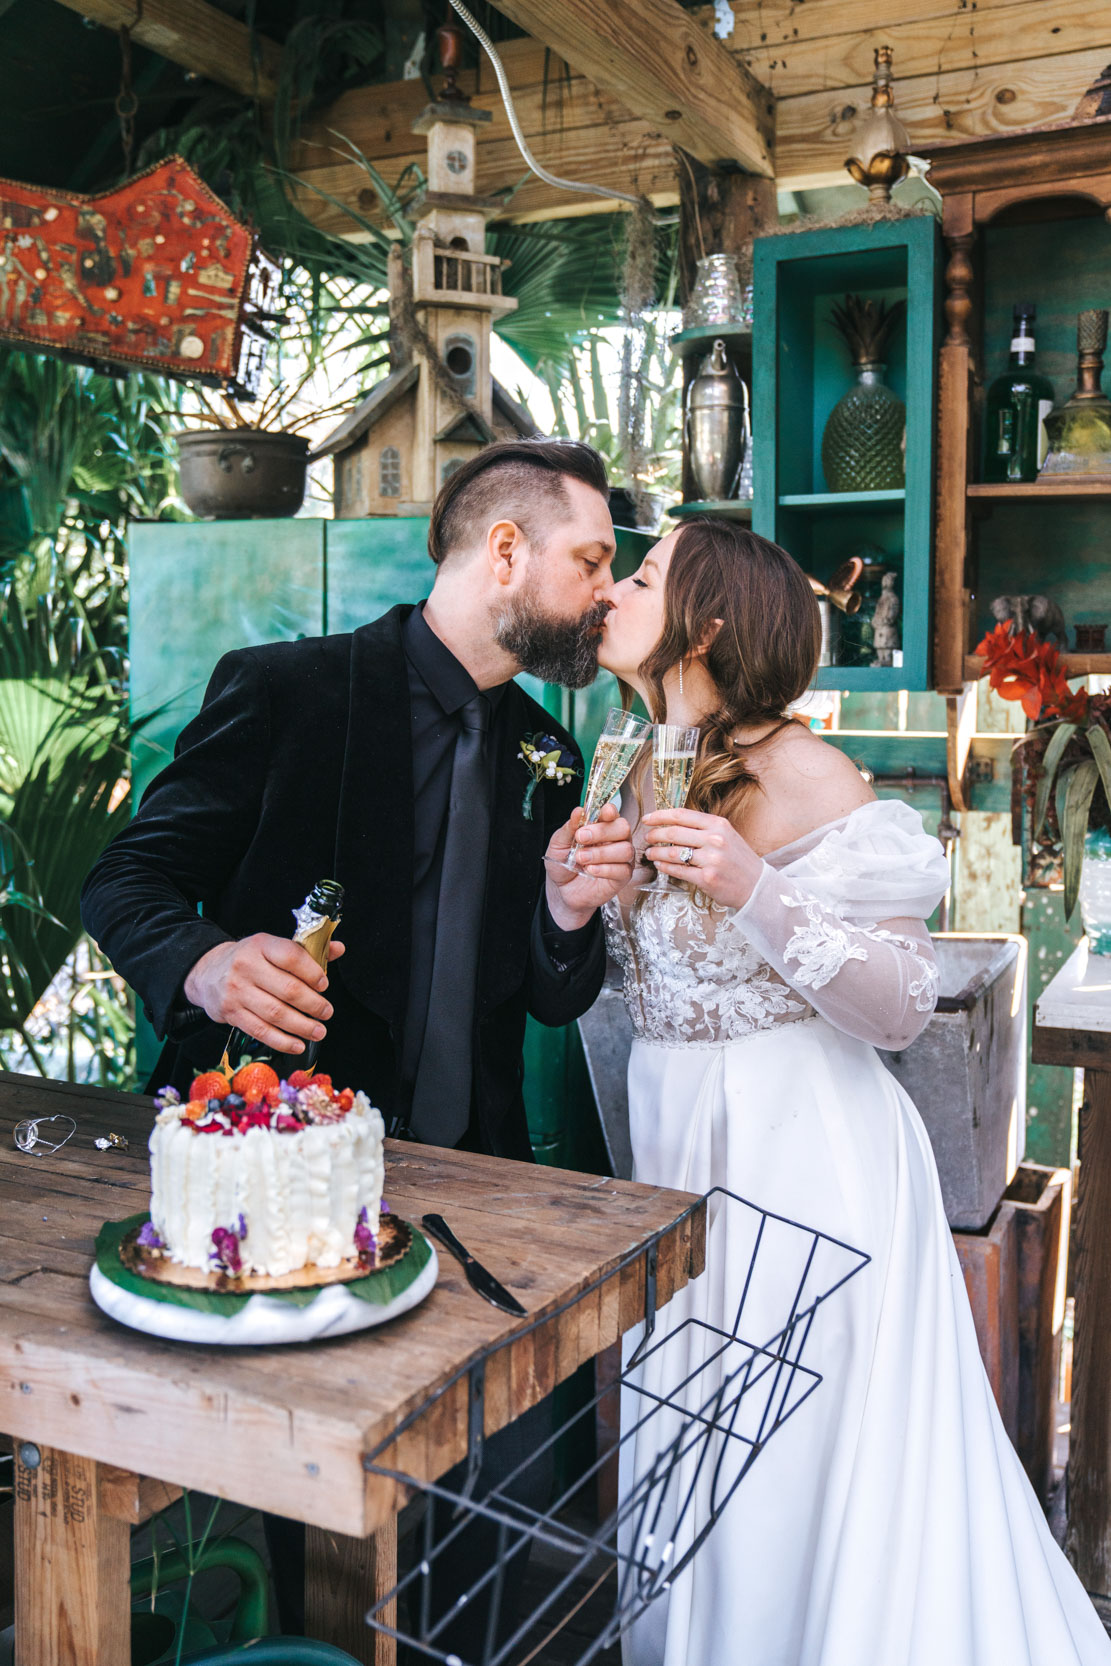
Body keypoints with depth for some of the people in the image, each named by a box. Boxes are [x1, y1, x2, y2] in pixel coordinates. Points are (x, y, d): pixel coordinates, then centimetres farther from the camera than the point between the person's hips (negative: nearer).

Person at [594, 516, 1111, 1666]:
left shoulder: (799, 774, -15)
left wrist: (755, 889, -29)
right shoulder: (639, 775, 7)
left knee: (792, 1467, 6)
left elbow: (902, 1010, -18)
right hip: (673, 1143, 7)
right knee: (685, 1468, 18)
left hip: (797, 1155, -7)